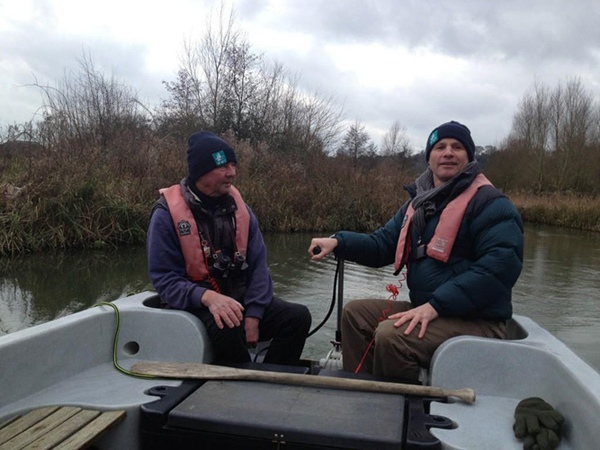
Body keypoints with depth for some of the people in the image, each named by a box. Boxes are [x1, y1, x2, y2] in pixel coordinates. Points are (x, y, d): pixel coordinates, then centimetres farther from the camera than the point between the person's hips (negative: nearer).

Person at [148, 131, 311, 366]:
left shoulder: (238, 207, 4)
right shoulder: (167, 214, -10)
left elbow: (258, 265, 0)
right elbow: (165, 279, -13)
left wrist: (253, 316, -14)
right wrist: (208, 297, -32)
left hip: (242, 298, 5)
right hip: (198, 303, -4)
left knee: (298, 316, -16)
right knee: (228, 329, -36)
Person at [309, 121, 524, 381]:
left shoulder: (488, 203, -11)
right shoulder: (418, 204, 16)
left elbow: (501, 264, -23)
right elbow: (382, 244, 14)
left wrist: (436, 305, -27)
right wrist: (338, 242, -6)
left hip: (476, 320, -8)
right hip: (425, 308, 9)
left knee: (391, 335, -29)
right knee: (355, 313, 8)